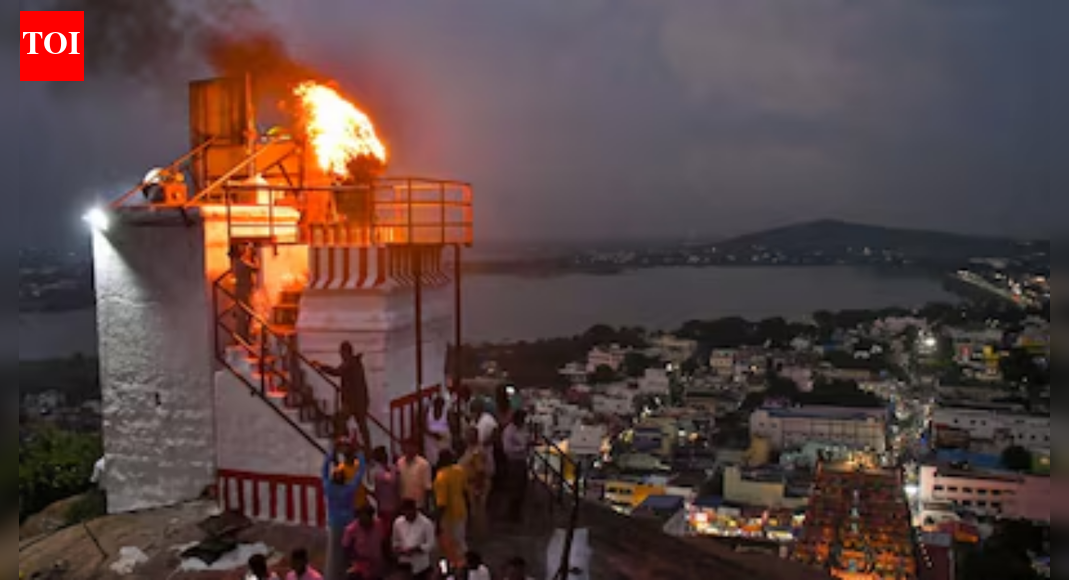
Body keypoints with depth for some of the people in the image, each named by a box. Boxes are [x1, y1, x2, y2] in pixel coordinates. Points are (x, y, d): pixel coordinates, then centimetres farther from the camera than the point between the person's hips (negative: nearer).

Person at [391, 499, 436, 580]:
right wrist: (397, 548, -11)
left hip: (420, 565, -3)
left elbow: (431, 544, -12)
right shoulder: (398, 522, -2)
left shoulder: (426, 523, -14)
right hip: (404, 564, 3)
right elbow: (395, 541, 11)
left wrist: (415, 550, -24)